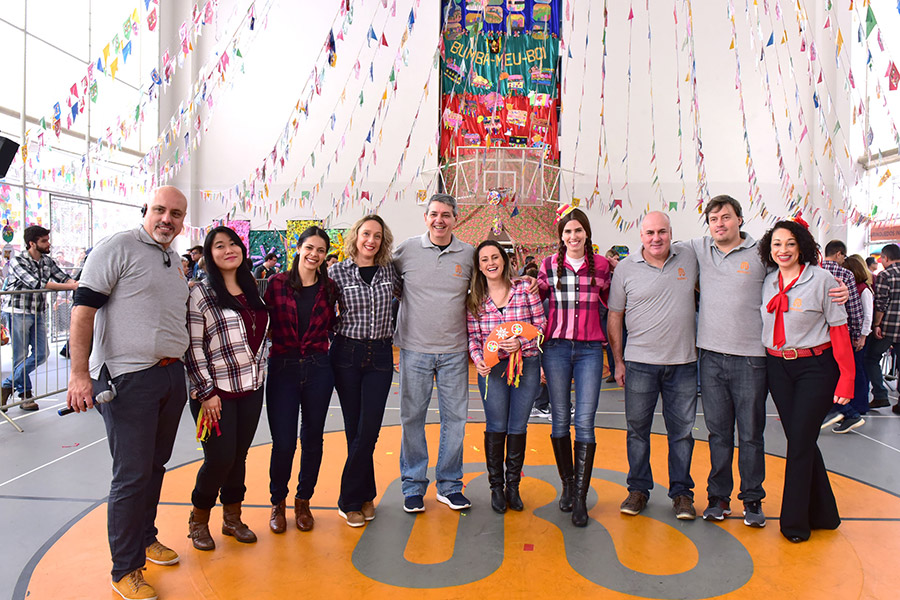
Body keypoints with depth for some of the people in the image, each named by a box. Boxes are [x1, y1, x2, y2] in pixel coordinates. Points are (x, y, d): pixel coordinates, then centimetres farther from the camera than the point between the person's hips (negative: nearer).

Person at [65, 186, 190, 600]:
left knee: (155, 465, 17)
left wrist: (189, 376, 20)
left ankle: (145, 537, 36)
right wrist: (79, 373, -19)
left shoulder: (176, 262, 16)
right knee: (132, 474, -1)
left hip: (172, 376, 7)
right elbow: (84, 307, -13)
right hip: (129, 378, -7)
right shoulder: (120, 247, -7)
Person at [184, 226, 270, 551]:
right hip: (216, 391, -5)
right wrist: (206, 392, -14)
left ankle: (232, 517, 28)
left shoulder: (252, 291, 10)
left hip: (251, 389, 5)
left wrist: (260, 373, 13)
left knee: (239, 456, 11)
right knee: (220, 459, -4)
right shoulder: (201, 294, -9)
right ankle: (198, 520, 21)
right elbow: (193, 348, -12)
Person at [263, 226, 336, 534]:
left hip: (318, 369, 2)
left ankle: (303, 501, 29)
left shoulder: (328, 288, 6)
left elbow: (332, 325, 11)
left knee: (312, 438, 10)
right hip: (283, 367, -2)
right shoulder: (276, 284, 0)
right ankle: (278, 502, 23)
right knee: (283, 442, -2)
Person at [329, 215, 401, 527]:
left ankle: (351, 499, 15)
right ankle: (365, 494, 22)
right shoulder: (337, 272, -2)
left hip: (380, 355, 2)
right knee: (354, 429, 5)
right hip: (347, 353, -1)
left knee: (368, 430, -2)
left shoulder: (389, 270, 4)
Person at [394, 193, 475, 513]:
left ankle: (449, 485, 22)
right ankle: (413, 486, 21)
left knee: (455, 418, 7)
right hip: (415, 350, -1)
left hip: (454, 352, 2)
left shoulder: (469, 255, 3)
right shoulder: (406, 250, -1)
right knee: (412, 418, 5)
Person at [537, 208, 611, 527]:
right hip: (556, 348, 1)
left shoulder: (601, 265, 5)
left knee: (585, 422, -4)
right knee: (560, 419, 8)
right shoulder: (549, 265, 5)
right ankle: (567, 485, 26)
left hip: (590, 349, -1)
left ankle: (580, 497, 5)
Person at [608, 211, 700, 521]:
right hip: (640, 362, -1)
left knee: (682, 430, 8)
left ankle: (681, 492, 22)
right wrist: (618, 360, 2)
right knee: (637, 428, 7)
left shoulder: (689, 257, 3)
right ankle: (638, 489, 22)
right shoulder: (626, 268, -1)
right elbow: (614, 316, 4)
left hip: (683, 362, 1)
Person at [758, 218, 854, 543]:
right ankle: (823, 514, 27)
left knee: (800, 442, -2)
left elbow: (839, 329, -7)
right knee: (798, 440, 10)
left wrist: (847, 377, -10)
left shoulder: (821, 279, -8)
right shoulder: (767, 282, 6)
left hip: (815, 368, -4)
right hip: (777, 368, 5)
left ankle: (794, 521, 13)